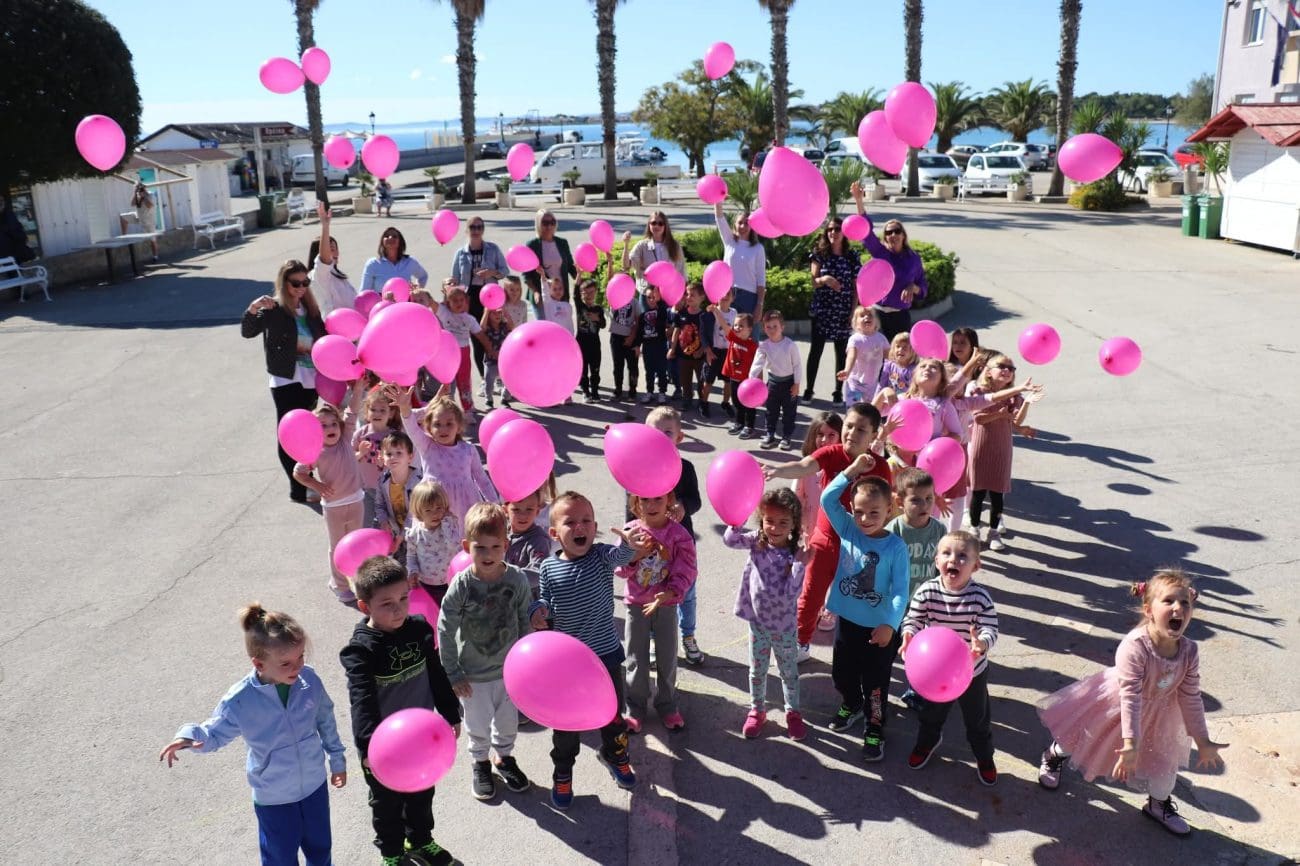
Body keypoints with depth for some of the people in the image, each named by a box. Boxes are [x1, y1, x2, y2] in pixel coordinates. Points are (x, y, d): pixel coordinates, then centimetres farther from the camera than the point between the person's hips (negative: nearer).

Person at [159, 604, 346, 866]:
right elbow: (216, 734, -10)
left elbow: (326, 720, -2)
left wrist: (337, 759, 9)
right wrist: (190, 735, -33)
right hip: (273, 797, -2)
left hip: (314, 785, 3)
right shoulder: (240, 700, -27)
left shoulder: (309, 679, -19)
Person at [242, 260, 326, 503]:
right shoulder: (274, 309, -6)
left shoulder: (310, 308, 10)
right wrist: (254, 308, -33)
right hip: (286, 380, -6)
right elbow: (247, 331, -18)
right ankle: (298, 487, -2)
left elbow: (322, 336, 17)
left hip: (310, 379, 6)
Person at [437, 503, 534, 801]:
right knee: (478, 725, 18)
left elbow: (526, 620, -2)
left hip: (509, 668, 2)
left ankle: (505, 757, 49)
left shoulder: (516, 578, -16)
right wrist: (453, 673, -10)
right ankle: (480, 764, 45)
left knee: (508, 720, 21)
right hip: (473, 674, -2)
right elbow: (445, 630, -13)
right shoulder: (462, 584, -22)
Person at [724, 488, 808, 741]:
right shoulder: (757, 541, -9)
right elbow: (730, 539, -21)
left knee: (789, 671, 17)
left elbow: (789, 594, -24)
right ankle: (757, 710, 39)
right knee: (757, 670, 19)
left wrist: (799, 564, -31)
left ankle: (793, 712, 38)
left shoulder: (795, 555, -18)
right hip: (757, 620, 2)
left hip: (784, 625, -2)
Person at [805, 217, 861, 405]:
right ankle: (808, 389, 12)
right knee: (816, 349, 3)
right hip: (821, 309, 0)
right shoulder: (819, 254, 2)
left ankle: (838, 391, 15)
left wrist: (854, 311, -2)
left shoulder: (853, 256, 3)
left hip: (843, 310, 1)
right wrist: (823, 279, -26)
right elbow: (813, 282, -3)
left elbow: (856, 286, 4)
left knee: (842, 351, 5)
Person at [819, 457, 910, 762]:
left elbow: (900, 591, -18)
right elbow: (827, 499, -16)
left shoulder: (896, 546, -18)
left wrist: (890, 624, -29)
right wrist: (852, 470, -19)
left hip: (880, 627, -4)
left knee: (875, 682, 11)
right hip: (847, 620, 4)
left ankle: (875, 730, 31)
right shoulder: (848, 530, -7)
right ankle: (852, 705, 52)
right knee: (842, 672, 24)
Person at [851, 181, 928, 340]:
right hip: (877, 313, 0)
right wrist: (859, 200, -26)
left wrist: (913, 287, -15)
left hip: (901, 316, 1)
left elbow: (923, 288, 9)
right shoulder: (880, 252, 0)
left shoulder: (914, 258, 3)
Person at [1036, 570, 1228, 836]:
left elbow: (1191, 698, -11)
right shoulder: (1133, 647, -41)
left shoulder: (1189, 651, -24)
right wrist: (1130, 744, -41)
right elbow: (1130, 697, -40)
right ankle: (1054, 756, 53)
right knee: (1079, 738, 19)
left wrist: (1203, 742, -6)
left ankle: (1159, 805, 50)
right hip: (1115, 706, -4)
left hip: (1157, 714, 4)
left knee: (1164, 759, 18)